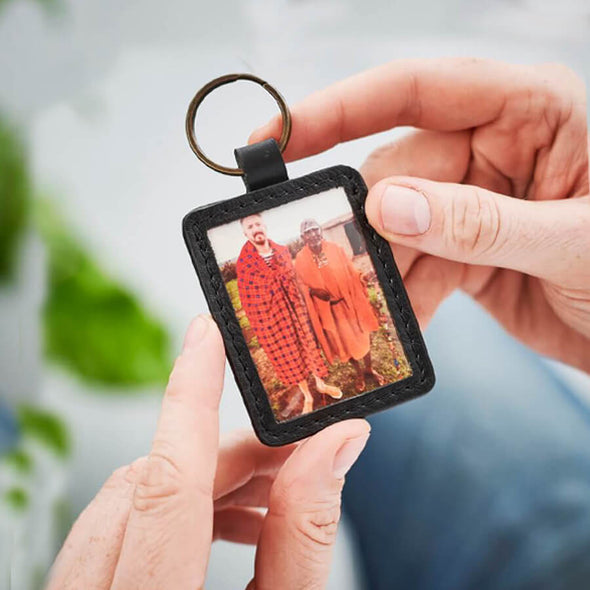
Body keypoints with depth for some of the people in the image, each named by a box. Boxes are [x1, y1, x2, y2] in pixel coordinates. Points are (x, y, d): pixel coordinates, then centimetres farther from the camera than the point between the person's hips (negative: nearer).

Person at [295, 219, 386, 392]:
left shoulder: (335, 249, -9)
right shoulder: (300, 260, -11)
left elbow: (353, 275, -2)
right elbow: (302, 287, -1)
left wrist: (361, 298, 0)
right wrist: (313, 291, -20)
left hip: (348, 302, 1)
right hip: (326, 309, -1)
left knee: (362, 336, 14)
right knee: (344, 342, 13)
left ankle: (369, 369, 37)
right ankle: (359, 373, 35)